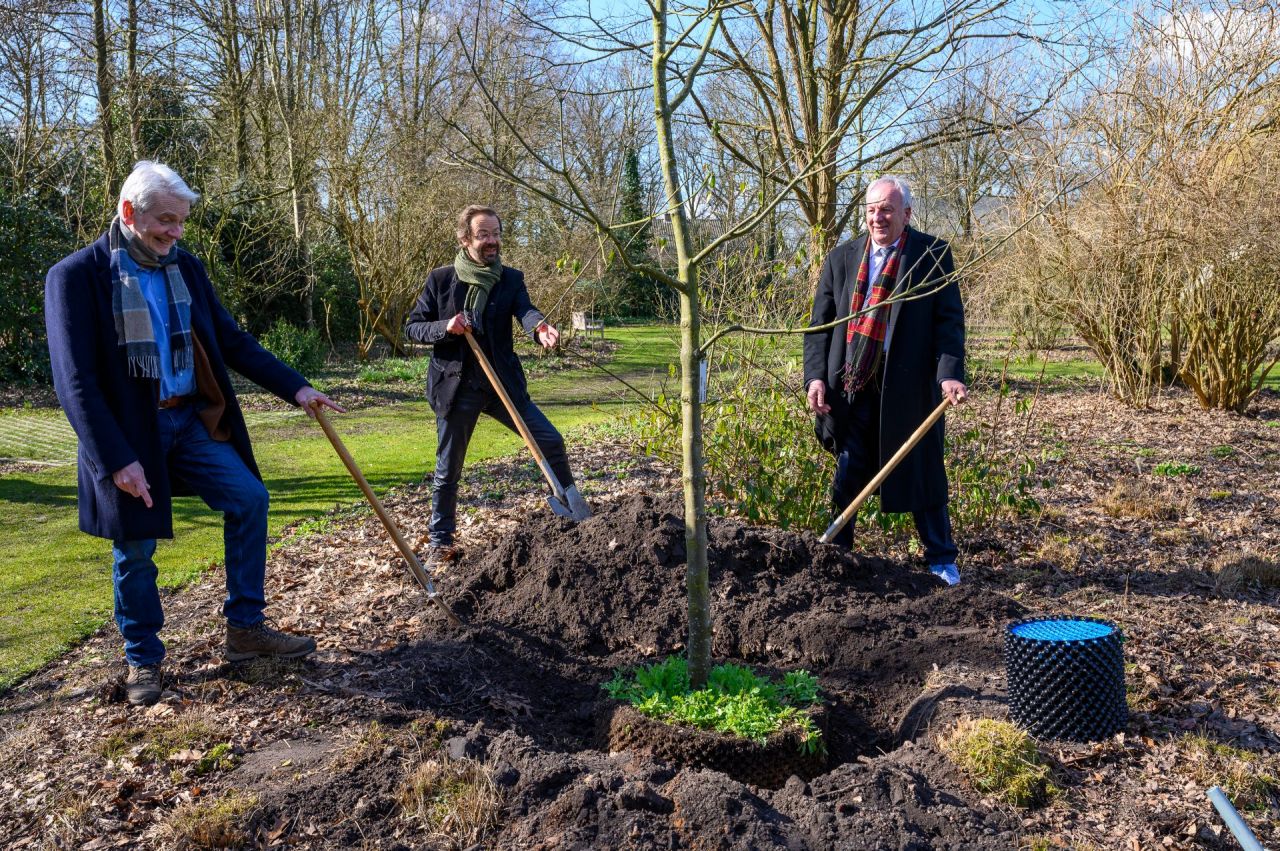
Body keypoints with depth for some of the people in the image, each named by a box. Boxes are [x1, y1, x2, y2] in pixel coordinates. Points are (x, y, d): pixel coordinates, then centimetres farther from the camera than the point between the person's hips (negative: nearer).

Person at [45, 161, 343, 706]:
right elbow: (75, 382, -16)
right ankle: (143, 659, 25)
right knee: (135, 549, 5)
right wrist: (117, 459, -21)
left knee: (249, 498, -3)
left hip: (190, 420, 5)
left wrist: (294, 387, 2)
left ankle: (245, 629, 10)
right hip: (129, 432, -5)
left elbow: (231, 341, 10)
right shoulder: (77, 276, -11)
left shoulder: (184, 267, 5)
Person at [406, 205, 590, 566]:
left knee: (551, 441, -2)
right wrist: (445, 327, -18)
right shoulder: (440, 279, -2)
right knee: (447, 470, 8)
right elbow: (413, 326, 2)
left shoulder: (511, 279, 0)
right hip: (455, 387, -1)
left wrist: (540, 328, -43)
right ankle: (440, 541, 24)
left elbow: (525, 310, -20)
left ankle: (570, 501, 20)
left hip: (503, 383, 1)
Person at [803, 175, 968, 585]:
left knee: (923, 474, 8)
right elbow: (819, 324, 7)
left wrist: (949, 374, -18)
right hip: (851, 388, 2)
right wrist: (816, 377, -5)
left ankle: (941, 559, 23)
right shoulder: (842, 258, 7)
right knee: (846, 478, 9)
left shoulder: (933, 255, 0)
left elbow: (950, 320, -4)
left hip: (910, 388, -2)